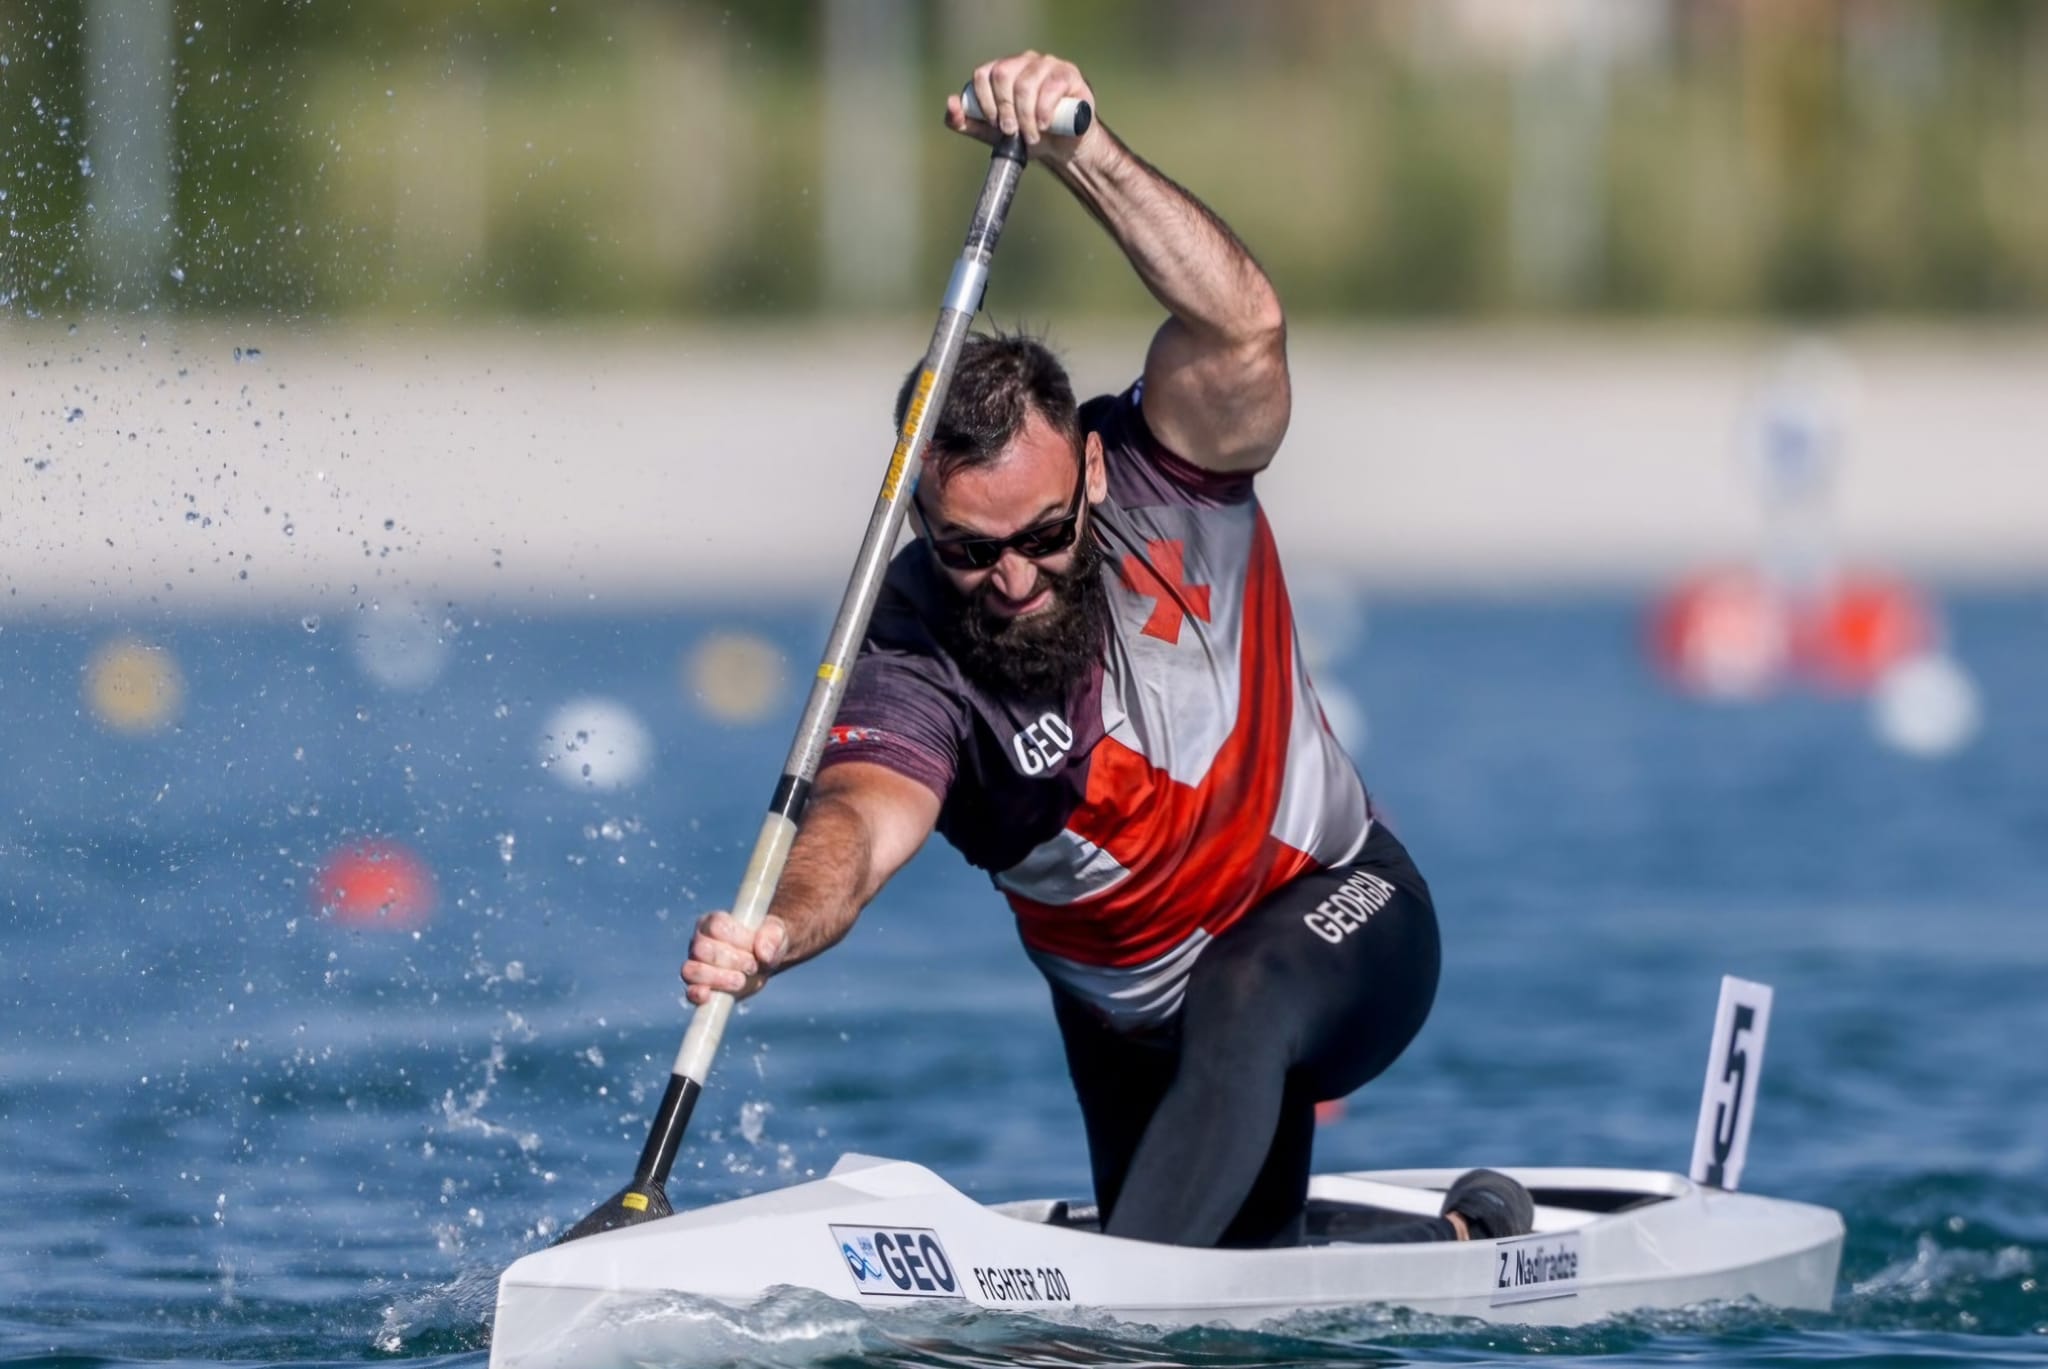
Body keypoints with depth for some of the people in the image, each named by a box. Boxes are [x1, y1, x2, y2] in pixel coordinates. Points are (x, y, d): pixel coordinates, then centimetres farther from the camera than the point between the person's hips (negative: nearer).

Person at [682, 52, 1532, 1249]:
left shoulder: (1164, 480, -24)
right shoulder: (915, 667, -25)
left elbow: (1241, 328, -45)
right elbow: (859, 826, -44)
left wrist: (1080, 150, -58)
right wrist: (775, 931, -68)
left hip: (1337, 902, -3)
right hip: (1134, 1017, 3)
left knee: (1236, 1005, -38)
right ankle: (1457, 1245, 44)